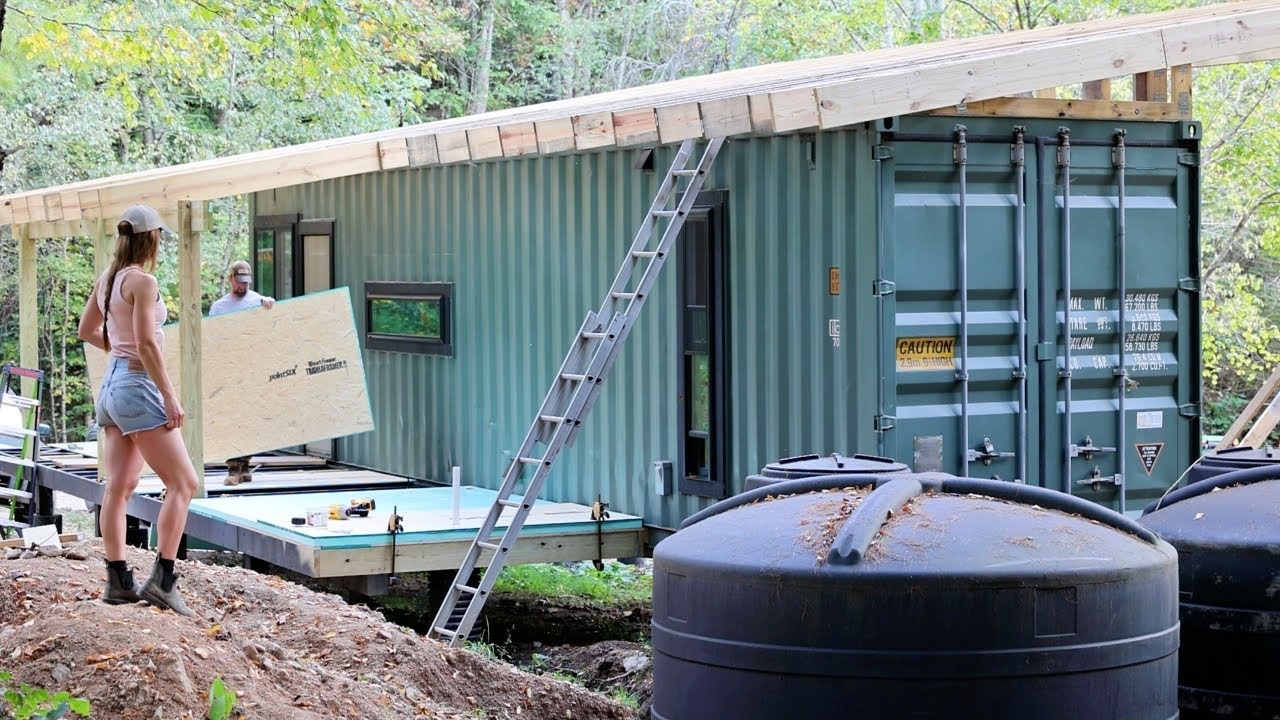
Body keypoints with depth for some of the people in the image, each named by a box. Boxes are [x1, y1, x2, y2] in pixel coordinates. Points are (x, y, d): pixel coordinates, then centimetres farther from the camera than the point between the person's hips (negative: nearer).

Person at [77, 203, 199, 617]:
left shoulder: (107, 279, 10)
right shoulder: (143, 281, -15)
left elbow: (86, 330, 21)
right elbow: (146, 343, -20)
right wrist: (169, 396, -18)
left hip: (112, 384, 9)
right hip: (138, 386, -9)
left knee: (119, 487, 10)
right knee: (182, 482, -5)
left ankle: (118, 582, 12)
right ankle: (162, 579, -11)